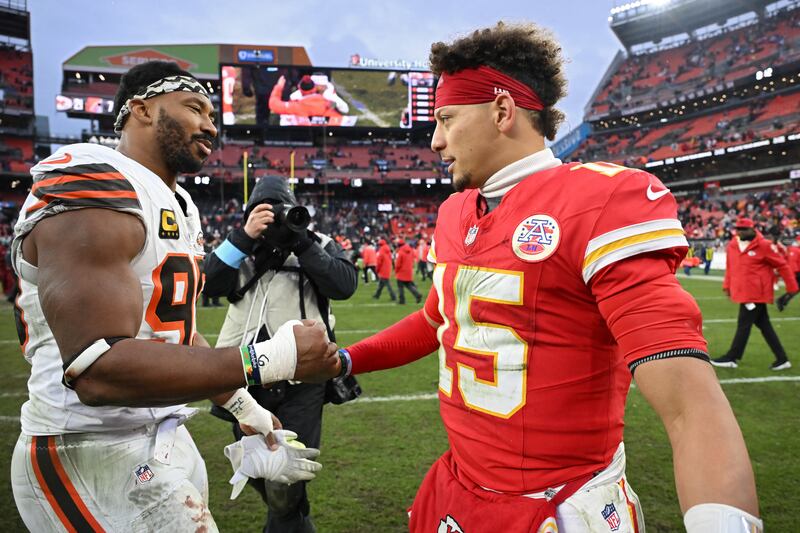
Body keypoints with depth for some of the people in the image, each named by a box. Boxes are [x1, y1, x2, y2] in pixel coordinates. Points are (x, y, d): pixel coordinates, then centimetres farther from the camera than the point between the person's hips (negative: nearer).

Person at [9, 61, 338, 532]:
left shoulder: (180, 206, 12)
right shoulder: (90, 190, -20)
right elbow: (99, 369, -30)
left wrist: (245, 409, 20)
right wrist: (274, 359, -30)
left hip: (166, 436, 10)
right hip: (95, 457, -9)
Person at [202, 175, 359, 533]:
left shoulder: (317, 245, 2)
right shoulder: (240, 247, 9)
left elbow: (345, 285, -14)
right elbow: (210, 284, -7)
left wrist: (300, 243, -17)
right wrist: (244, 237, -15)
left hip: (299, 384, -4)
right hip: (246, 380, 5)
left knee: (284, 490, -2)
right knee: (258, 476, 22)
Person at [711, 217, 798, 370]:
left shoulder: (764, 245, -10)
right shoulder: (732, 245, 7)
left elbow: (782, 265, -5)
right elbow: (730, 266, 18)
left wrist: (791, 288, -2)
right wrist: (727, 285, 15)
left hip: (755, 293, -7)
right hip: (742, 292, 7)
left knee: (744, 324, -3)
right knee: (764, 325, 12)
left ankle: (732, 358, 7)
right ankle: (782, 359, 21)